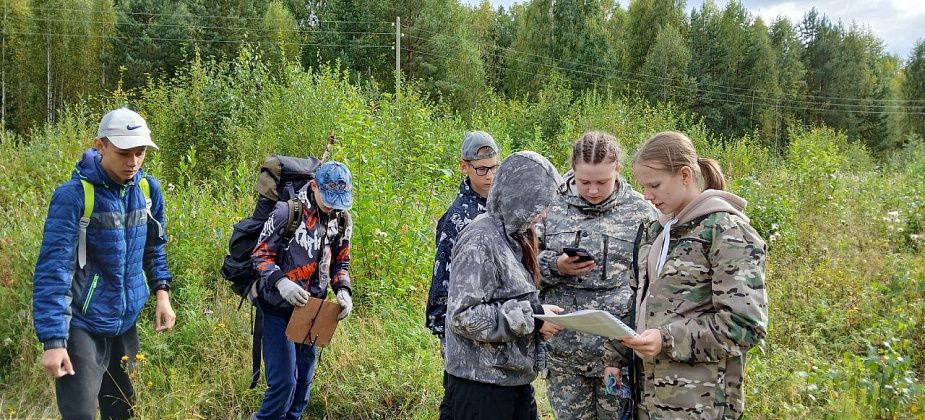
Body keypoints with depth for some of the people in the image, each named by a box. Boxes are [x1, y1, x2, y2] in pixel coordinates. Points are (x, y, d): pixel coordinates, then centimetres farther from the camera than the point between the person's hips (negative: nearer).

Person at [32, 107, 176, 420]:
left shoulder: (148, 189, 1)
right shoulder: (74, 195, -17)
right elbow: (53, 269, -19)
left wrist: (161, 291, 4)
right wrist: (53, 340, -23)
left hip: (126, 324, 6)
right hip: (82, 326, -6)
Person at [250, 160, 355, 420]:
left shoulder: (342, 219, 1)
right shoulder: (287, 211, -16)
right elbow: (261, 255, -10)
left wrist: (343, 290, -8)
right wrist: (281, 282, -27)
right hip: (279, 310, -5)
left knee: (303, 381, 15)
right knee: (283, 381, -9)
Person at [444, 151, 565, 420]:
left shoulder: (513, 236, 9)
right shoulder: (481, 240, -18)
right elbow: (463, 316, -23)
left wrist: (539, 311, 1)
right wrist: (532, 317, -19)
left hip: (516, 378, 8)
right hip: (481, 383, -8)